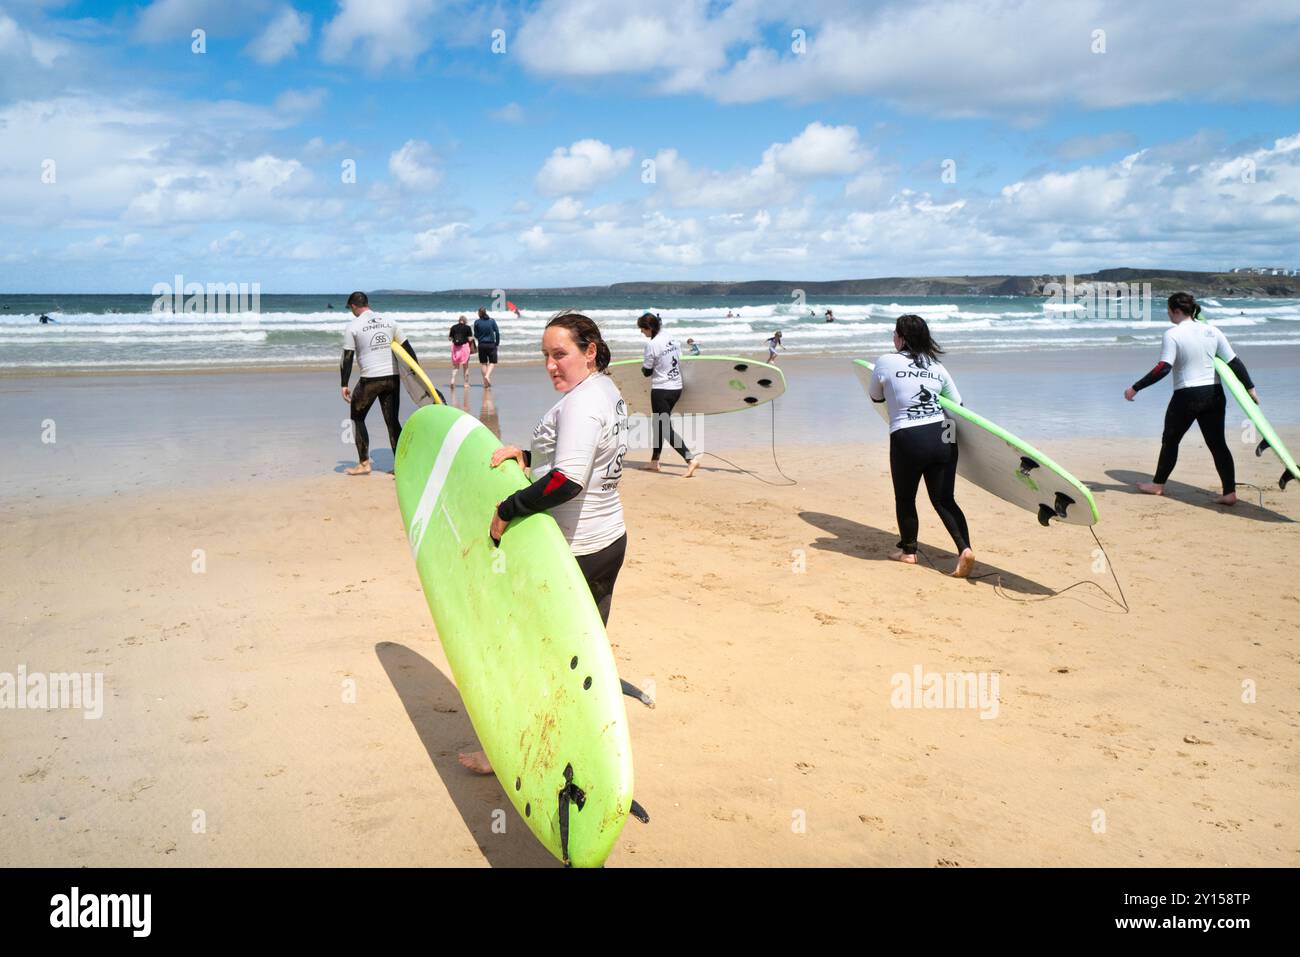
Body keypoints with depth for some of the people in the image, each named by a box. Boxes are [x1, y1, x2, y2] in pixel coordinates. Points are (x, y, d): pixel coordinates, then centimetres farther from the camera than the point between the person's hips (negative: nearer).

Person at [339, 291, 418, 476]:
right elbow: (407, 348, 13)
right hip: (392, 377, 4)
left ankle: (364, 463, 10)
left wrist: (344, 385, -2)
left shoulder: (353, 327, -2)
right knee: (392, 421, 9)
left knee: (357, 417, 13)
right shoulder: (389, 322, 10)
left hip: (370, 379, -4)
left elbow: (347, 358, -5)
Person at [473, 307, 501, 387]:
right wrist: (497, 343, 5)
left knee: (483, 363, 11)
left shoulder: (477, 322, -3)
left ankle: (485, 382, 11)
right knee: (492, 362, 8)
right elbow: (497, 332, -5)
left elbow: (476, 335, 3)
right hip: (491, 344, -1)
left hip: (481, 345, 1)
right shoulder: (492, 320, -3)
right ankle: (487, 376, -18)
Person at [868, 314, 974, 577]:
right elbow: (958, 404, 16)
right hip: (943, 437, 4)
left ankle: (908, 551, 28)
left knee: (905, 498, 16)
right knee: (944, 499, 10)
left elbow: (876, 397, 14)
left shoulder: (886, 362, -1)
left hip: (907, 440, -4)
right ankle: (965, 548, -6)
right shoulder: (937, 366, 11)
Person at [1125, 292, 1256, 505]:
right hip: (1214, 395, 5)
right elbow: (1235, 363, 6)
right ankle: (1230, 493, 4)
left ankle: (1158, 484, 26)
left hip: (1187, 396, -5)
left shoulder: (1172, 334, -11)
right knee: (1217, 443, 7)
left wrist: (1135, 388, -14)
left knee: (1170, 440, 14)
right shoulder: (1212, 331, 5)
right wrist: (1250, 388, 14)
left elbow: (1163, 368, -19)